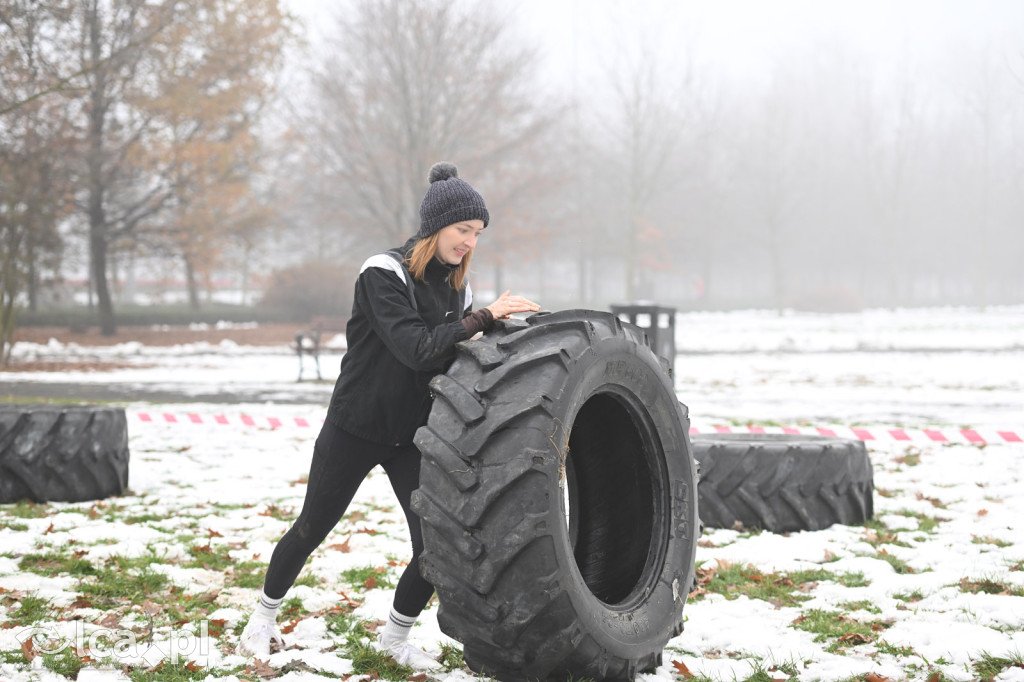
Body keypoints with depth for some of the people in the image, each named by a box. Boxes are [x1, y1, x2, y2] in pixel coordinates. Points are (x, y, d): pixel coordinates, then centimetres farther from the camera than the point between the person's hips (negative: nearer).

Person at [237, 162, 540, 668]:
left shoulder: (456, 288, 3)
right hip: (354, 429, -5)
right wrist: (485, 317, -34)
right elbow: (416, 349, -30)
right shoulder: (384, 274, -18)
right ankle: (264, 618, 33)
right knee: (312, 529, 10)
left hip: (413, 436, 5)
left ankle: (396, 637, 17)